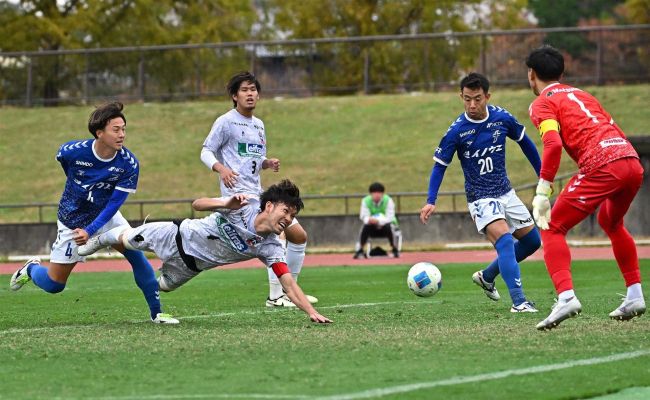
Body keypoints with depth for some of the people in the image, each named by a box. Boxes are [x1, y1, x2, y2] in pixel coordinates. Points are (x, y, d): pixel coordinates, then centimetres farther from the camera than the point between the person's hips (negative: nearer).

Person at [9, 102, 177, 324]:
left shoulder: (129, 164, -23)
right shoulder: (72, 151, -24)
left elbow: (114, 203, -19)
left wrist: (90, 231, -29)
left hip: (105, 215, 1)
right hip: (72, 220, -1)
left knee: (136, 253, -20)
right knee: (53, 285, 4)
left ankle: (156, 312, -11)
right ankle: (32, 268, 39)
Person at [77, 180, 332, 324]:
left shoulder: (271, 248, -25)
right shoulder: (246, 205, -30)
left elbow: (289, 285, -30)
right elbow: (197, 204, -26)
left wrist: (311, 311, -44)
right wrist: (225, 204, -46)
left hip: (191, 264, 2)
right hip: (178, 236, -2)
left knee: (164, 285, 22)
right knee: (127, 240, 14)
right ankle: (98, 241, 49)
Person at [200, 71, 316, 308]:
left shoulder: (259, 125, 19)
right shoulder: (226, 122, -3)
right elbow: (206, 152, -3)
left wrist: (268, 163, 4)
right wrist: (221, 168, -22)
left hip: (257, 193, 9)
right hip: (238, 193, -9)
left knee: (299, 236, 10)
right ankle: (275, 296, -20)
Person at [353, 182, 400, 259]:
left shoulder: (388, 200, -16)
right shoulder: (365, 201, -9)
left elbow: (389, 218, -25)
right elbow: (364, 216, -16)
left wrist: (378, 221, -44)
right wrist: (368, 220, -41)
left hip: (385, 224, -2)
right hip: (373, 227, 2)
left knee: (388, 227, -35)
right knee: (365, 227, -30)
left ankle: (395, 249, -19)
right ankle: (360, 250, -20)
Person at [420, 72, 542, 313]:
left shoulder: (502, 119, -7)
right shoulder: (457, 131, -16)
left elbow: (525, 142, 10)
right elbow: (440, 165, -7)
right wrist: (431, 201, -17)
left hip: (506, 192, 5)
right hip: (481, 198, -5)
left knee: (532, 241, 10)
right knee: (504, 241, -25)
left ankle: (487, 276, 28)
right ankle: (518, 302, -29)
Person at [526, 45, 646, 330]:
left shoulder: (542, 104, 8)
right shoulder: (581, 95, 30)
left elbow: (553, 144, -10)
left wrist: (542, 193, -11)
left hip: (601, 166, -7)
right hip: (632, 159, 7)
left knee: (552, 229, 3)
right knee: (610, 222, 33)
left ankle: (566, 296, -17)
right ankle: (635, 297, 30)